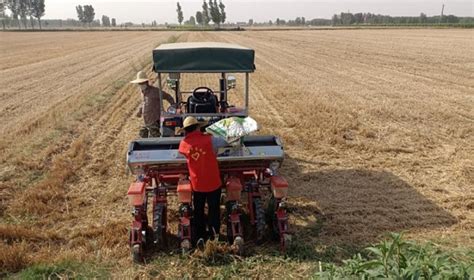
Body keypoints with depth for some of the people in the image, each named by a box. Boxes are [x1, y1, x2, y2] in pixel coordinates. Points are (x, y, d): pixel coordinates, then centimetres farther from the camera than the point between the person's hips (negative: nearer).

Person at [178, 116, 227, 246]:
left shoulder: (183, 144, -8)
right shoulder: (209, 139, -14)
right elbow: (224, 142, 0)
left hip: (197, 184, 2)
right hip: (213, 182, -2)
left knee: (198, 211, 19)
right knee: (214, 210, 15)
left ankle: (200, 237, 21)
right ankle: (214, 235, 22)